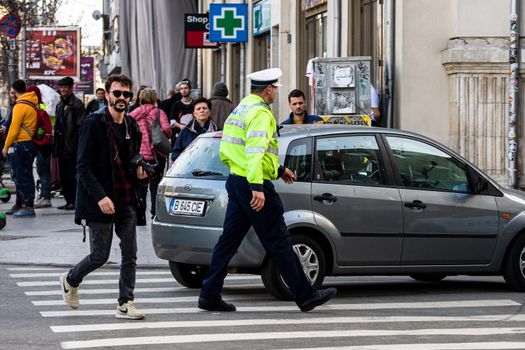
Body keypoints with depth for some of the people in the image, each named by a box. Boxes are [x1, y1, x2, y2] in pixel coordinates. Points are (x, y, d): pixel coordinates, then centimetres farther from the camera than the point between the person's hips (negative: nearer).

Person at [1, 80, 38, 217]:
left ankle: (28, 207, -5)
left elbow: (14, 128, -14)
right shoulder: (32, 102, 11)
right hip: (31, 143, 9)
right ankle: (20, 205, 22)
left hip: (23, 144, -9)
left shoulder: (20, 106, -14)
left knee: (24, 176, -5)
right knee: (20, 175, 16)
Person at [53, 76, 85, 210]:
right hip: (62, 146, 9)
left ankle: (74, 201, 0)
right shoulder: (60, 104, 17)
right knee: (63, 175, 11)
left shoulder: (77, 104, -9)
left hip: (71, 147, -9)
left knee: (72, 175, -5)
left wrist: (75, 144, -20)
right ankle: (69, 200, 17)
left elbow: (80, 126, -14)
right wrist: (56, 146, 16)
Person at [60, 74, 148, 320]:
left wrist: (139, 172, 0)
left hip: (126, 200, 6)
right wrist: (100, 196, -21)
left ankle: (125, 303, 7)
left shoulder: (132, 126, 10)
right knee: (100, 256, 1)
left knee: (130, 255, 0)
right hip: (100, 201, -6)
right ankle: (71, 280, 28)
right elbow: (83, 166, -13)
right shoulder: (94, 124, -10)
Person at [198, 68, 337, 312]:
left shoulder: (241, 108, 18)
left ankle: (209, 295, 9)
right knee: (279, 242, -3)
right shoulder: (260, 113, -14)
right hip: (253, 185, -10)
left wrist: (278, 170, 32)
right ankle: (305, 296, 4)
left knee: (229, 240, 10)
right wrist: (257, 187, -33)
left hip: (236, 182, 10)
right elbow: (255, 151, -26)